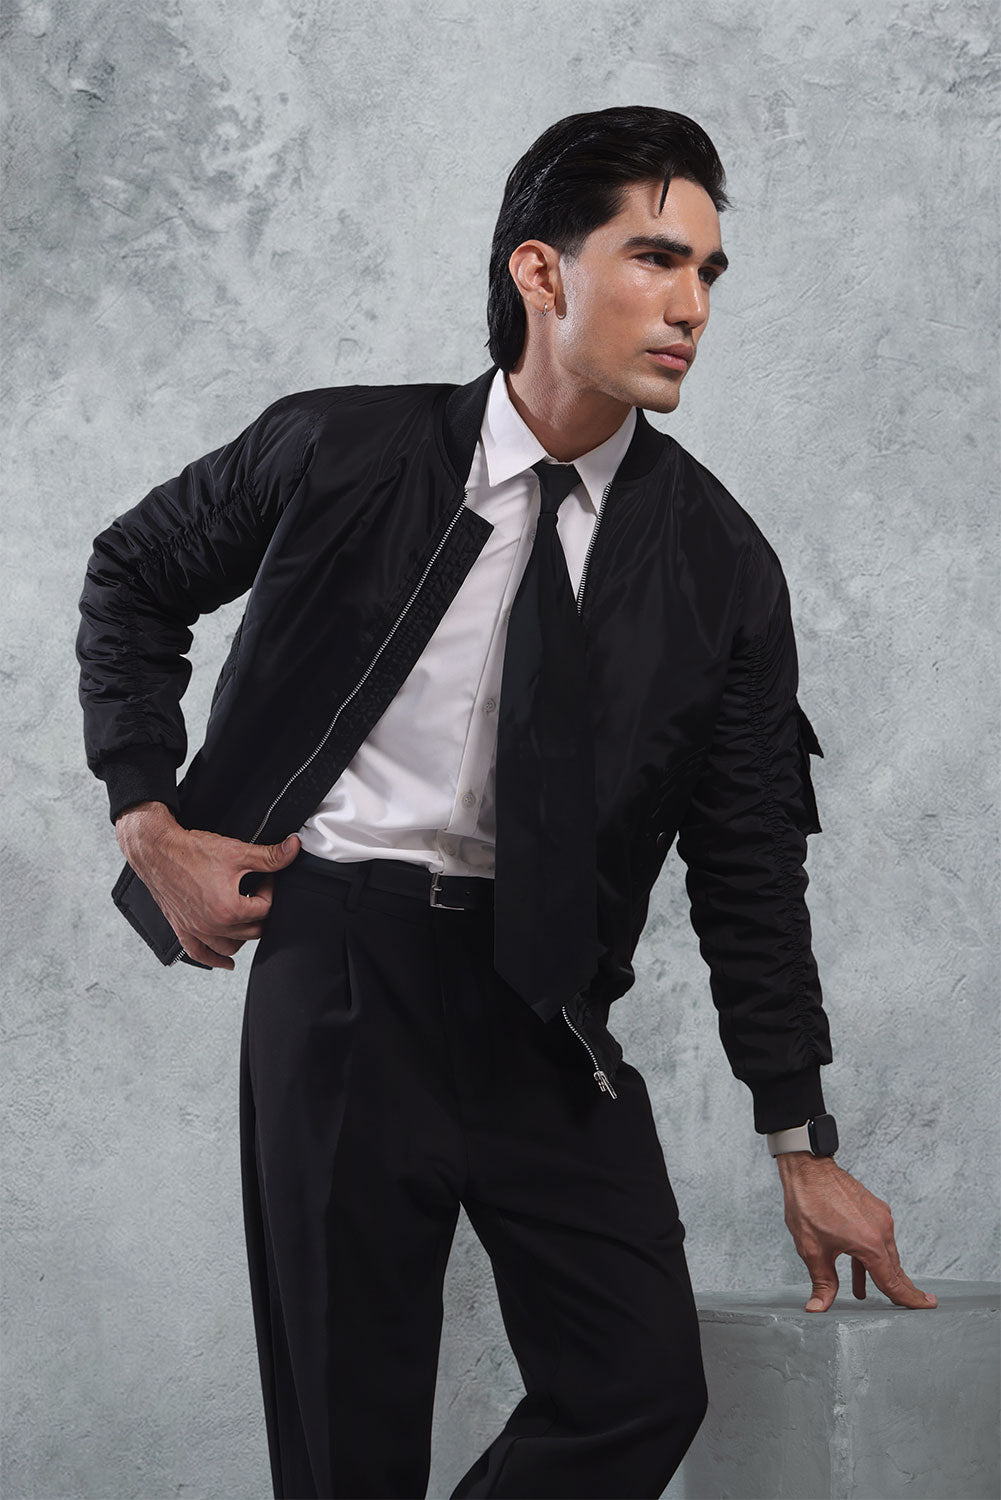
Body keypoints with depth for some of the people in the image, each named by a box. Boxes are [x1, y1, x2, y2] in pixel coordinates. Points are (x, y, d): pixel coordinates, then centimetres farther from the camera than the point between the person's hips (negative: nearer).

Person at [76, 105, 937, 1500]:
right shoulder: (342, 452, -5)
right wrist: (150, 821, 1)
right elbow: (131, 579, 12)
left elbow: (750, 870, 3)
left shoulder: (719, 564, -1)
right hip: (341, 963, -2)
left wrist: (805, 1146, 3)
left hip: (547, 1004, 2)